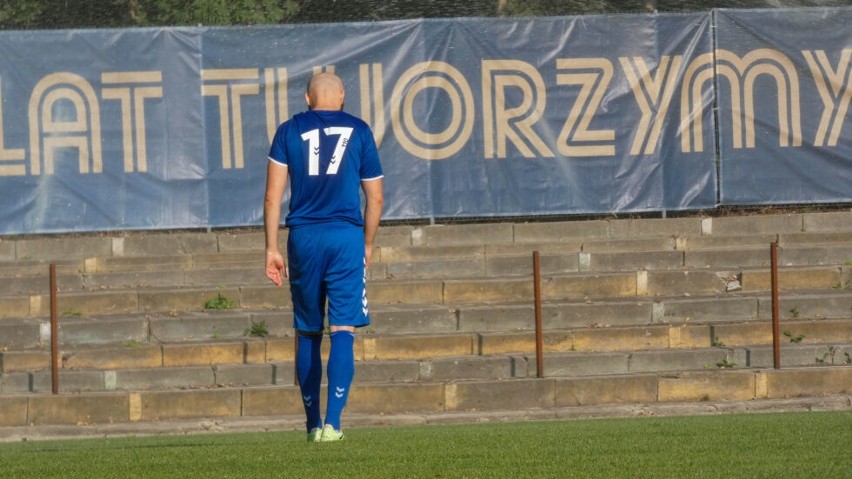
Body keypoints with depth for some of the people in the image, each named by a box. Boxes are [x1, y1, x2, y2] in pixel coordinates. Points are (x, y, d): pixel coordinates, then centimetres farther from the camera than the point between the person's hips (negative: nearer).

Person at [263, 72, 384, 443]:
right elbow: (375, 198, 10)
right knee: (343, 330, -5)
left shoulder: (289, 131, 8)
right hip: (347, 237, -1)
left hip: (304, 239, 1)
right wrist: (368, 245, 23)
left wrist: (271, 249, 5)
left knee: (307, 335, 11)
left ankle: (313, 425, 15)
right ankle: (332, 422, -16)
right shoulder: (358, 131, 8)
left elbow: (273, 195, 1)